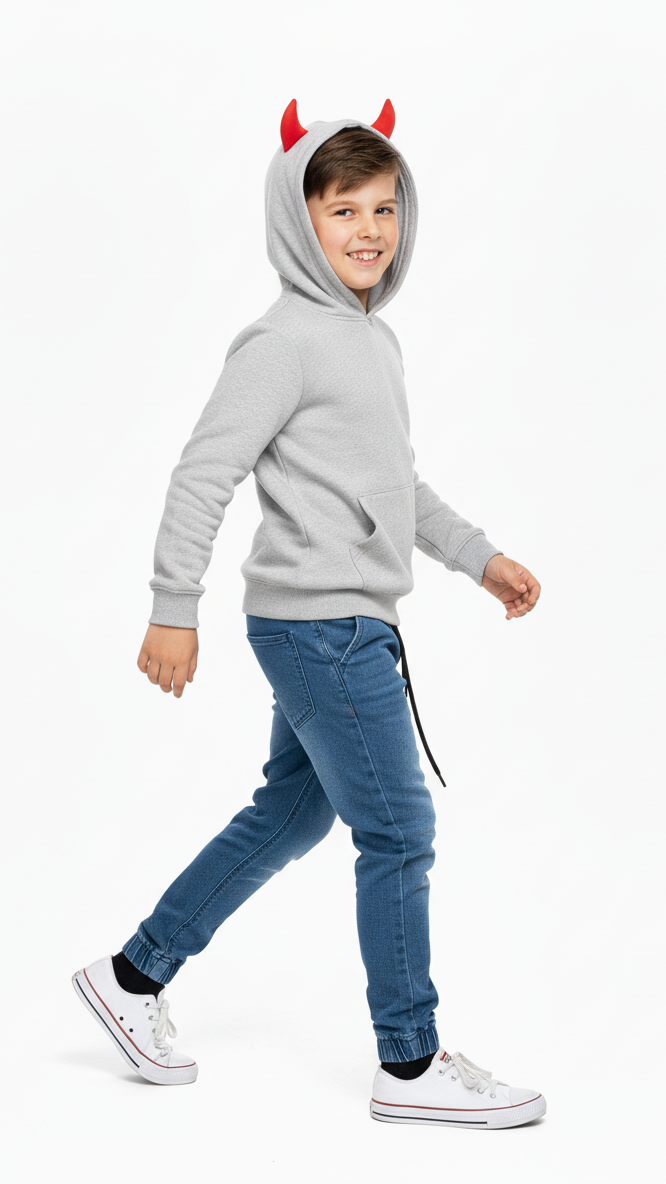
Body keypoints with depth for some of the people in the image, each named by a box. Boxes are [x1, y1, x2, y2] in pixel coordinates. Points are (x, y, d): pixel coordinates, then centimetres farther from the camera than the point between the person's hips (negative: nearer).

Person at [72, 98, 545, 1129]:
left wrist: (479, 556, 25)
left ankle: (134, 975, 29)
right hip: (320, 625, -10)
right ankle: (412, 1065, 9)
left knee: (291, 815, 17)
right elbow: (204, 475, -16)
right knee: (399, 831, -4)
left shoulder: (378, 342, 16)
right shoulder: (286, 340, -14)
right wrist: (174, 610, -18)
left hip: (346, 627, 10)